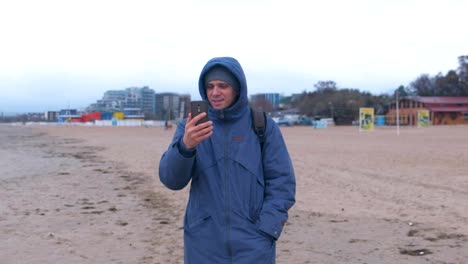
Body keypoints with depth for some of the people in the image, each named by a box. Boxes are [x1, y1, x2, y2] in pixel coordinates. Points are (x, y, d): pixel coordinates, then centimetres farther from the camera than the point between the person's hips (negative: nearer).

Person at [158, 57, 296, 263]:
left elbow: (282, 182, -1)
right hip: (204, 245, 1)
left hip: (252, 245, -1)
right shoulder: (191, 126, 1)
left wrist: (264, 231, -11)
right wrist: (185, 145, -30)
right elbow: (171, 178, -10)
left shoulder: (263, 126, -1)